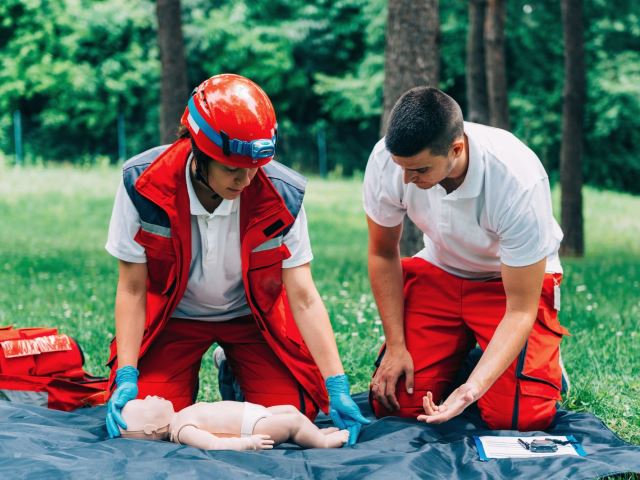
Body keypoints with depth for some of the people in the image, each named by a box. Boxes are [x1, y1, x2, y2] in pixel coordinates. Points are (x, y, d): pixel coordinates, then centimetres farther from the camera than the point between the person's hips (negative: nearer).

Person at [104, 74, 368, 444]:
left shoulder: (282, 195, -25)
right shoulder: (144, 183, -27)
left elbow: (303, 298, -21)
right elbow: (132, 289, -17)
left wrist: (337, 385, -28)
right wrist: (126, 377, -25)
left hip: (252, 316, 1)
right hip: (174, 316, 0)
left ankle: (235, 372, 21)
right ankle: (189, 379, 19)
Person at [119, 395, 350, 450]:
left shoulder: (179, 418, 8)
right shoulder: (182, 430, -22)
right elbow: (214, 444, -33)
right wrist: (247, 443, -37)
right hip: (254, 426, -10)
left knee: (290, 409, 14)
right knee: (293, 421, -13)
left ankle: (316, 432, 20)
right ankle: (324, 442, 2)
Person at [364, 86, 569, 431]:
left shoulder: (519, 181, -35)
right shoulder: (386, 159, -25)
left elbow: (520, 311, -28)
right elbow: (383, 253, -4)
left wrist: (471, 389, -40)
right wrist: (396, 346, -7)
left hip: (516, 277, -3)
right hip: (438, 272, 4)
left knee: (516, 416, -21)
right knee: (390, 403, -10)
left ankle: (546, 357, 13)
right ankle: (463, 351, 20)